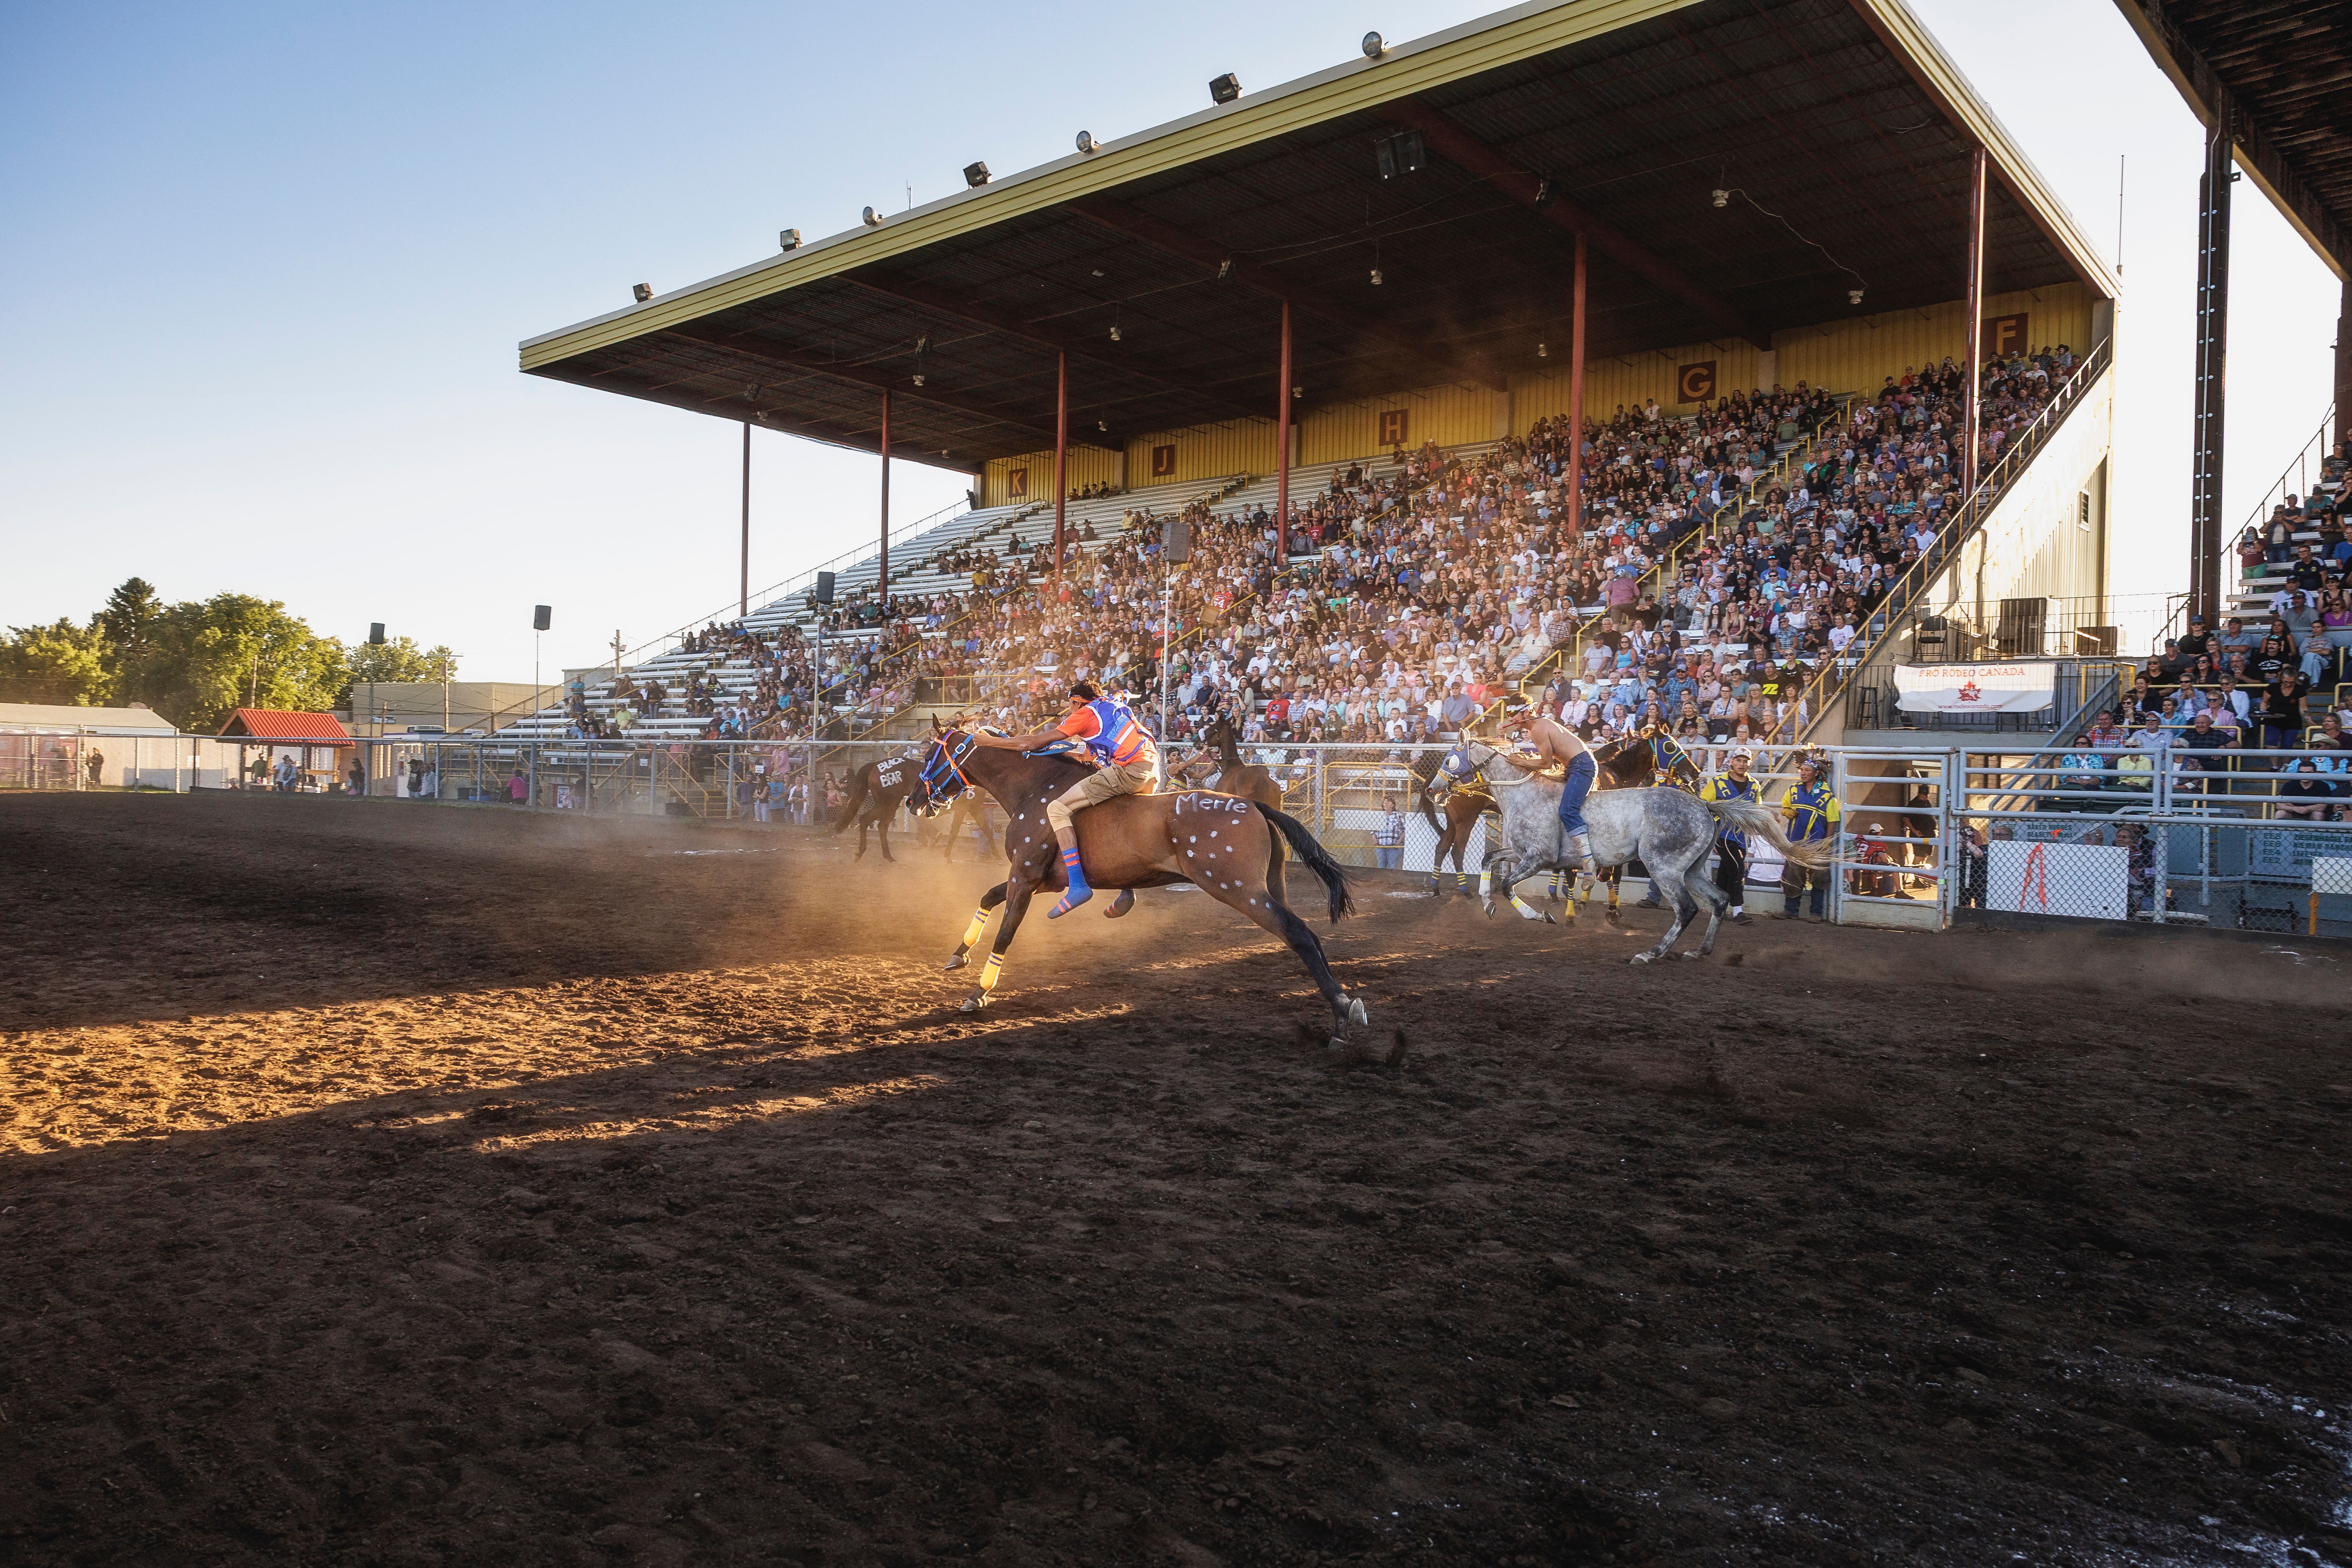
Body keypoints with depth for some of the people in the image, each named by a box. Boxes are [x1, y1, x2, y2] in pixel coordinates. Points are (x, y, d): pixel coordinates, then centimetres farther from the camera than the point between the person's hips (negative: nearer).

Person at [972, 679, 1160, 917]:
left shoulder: (1085, 713, 7)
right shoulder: (1115, 706, 29)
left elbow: (1034, 743, 6)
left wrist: (990, 741, 14)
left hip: (1128, 770, -9)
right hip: (1152, 772, 9)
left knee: (1057, 809, -7)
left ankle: (1077, 886, -17)